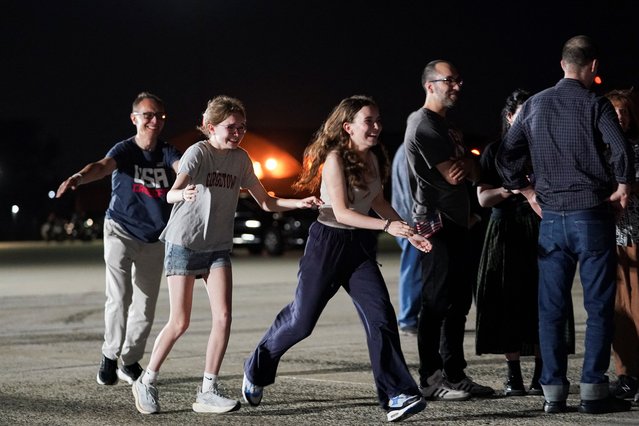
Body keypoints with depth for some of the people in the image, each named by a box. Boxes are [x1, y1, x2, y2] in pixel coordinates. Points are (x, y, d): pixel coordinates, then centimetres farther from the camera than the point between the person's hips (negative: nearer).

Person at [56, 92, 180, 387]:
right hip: (121, 232, -4)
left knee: (145, 307, 7)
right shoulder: (125, 150, -13)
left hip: (154, 239, 4)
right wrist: (78, 178, -56)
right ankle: (110, 355, 0)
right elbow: (103, 166, -33)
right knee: (119, 298, -18)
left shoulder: (167, 152, -2)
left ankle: (130, 362, 24)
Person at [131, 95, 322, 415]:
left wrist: (300, 203, -7)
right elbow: (172, 194, -29)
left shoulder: (241, 159, 4)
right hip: (183, 244, -5)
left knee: (223, 317, -9)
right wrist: (184, 194, -53)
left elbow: (266, 202, 9)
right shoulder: (198, 152, -14)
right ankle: (146, 383, 15)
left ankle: (207, 392, -1)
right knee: (180, 322, -4)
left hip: (218, 247, 5)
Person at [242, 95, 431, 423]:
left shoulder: (373, 158, 5)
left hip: (360, 247, 6)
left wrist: (407, 230, 10)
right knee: (301, 320, 5)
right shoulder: (335, 158, -17)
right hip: (328, 243, -6)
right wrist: (387, 226, -31)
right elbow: (341, 212, -23)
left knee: (380, 315, -11)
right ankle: (256, 370, 30)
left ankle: (396, 395, -12)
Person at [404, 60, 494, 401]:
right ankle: (430, 379, -5)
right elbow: (453, 175, -16)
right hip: (437, 224, -10)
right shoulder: (424, 125, -11)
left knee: (458, 302, 11)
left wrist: (465, 163, -7)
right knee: (437, 303, -8)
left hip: (457, 224, 10)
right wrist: (465, 162, 4)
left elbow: (473, 173, 14)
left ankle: (454, 375, 16)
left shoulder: (444, 126, 21)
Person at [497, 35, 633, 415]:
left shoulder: (534, 105, 8)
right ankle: (593, 390, 1)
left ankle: (553, 391, 8)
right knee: (599, 306, 2)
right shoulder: (596, 105, -6)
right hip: (592, 215, -4)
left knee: (552, 308, 7)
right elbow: (621, 151, -19)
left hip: (551, 219, 4)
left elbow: (506, 157, 9)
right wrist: (623, 187, -4)